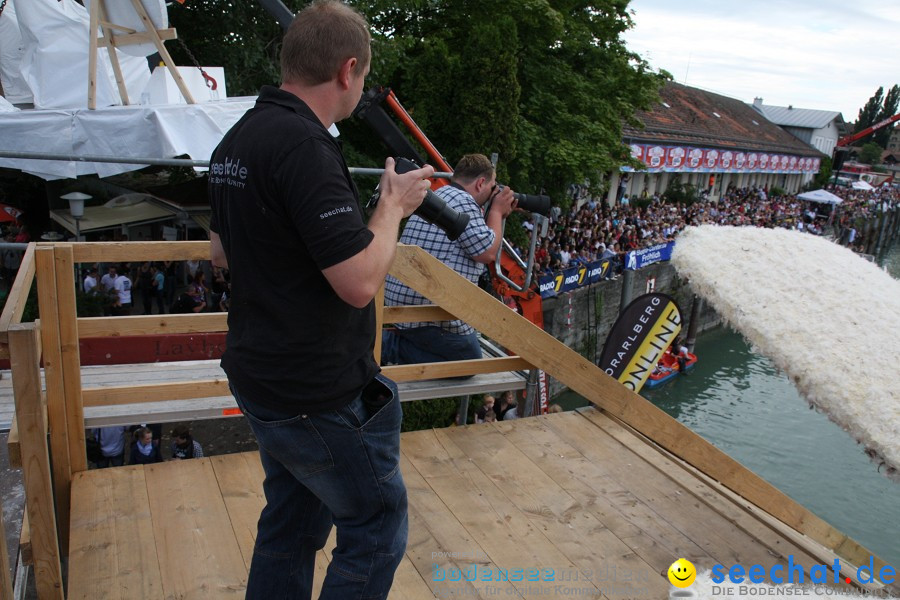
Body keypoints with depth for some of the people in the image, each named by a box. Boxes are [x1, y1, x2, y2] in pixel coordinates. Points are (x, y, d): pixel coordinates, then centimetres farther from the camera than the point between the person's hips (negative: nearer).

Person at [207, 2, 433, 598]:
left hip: (261, 376, 9)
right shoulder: (304, 145, -23)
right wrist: (394, 204, -9)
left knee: (292, 525, 23)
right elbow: (360, 282, -26)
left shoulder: (236, 140, 7)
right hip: (320, 395, -9)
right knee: (377, 528, 10)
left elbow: (222, 252, 19)